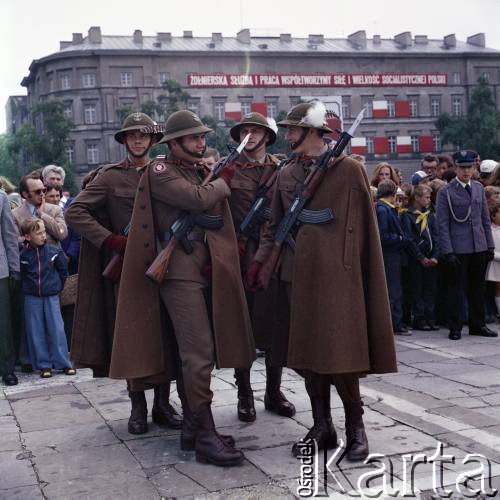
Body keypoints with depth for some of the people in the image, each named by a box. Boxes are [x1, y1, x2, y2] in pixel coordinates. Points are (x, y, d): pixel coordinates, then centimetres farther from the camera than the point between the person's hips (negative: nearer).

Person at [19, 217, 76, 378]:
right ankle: (44, 365, 12)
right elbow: (19, 275, 5)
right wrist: (28, 288, 4)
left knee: (57, 329, 0)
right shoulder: (23, 255, -6)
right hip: (32, 298, 0)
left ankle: (63, 362, 9)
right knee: (36, 332, 3)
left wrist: (58, 286, 7)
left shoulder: (54, 252, -4)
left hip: (52, 296, 0)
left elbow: (63, 270, 8)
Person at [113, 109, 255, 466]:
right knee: (199, 353, -13)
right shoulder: (160, 171, -5)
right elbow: (198, 199, -19)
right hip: (180, 273, -8)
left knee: (191, 352, 12)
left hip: (206, 272, 8)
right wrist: (224, 180, -3)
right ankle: (206, 436, -10)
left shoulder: (204, 171, 18)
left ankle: (192, 425, 19)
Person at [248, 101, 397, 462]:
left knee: (339, 354, -5)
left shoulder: (349, 170, -2)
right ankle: (322, 426, 20)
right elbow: (275, 226, 16)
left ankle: (355, 426, 12)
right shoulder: (286, 175, 12)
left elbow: (364, 228, -2)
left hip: (335, 274, -5)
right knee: (306, 354, 8)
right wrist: (261, 261, 2)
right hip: (296, 275, 5)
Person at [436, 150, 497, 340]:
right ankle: (455, 328, 11)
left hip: (479, 247, 5)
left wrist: (490, 245, 9)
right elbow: (442, 224, -8)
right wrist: (448, 252, -13)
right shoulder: (446, 192, -6)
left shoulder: (479, 188, 10)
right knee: (456, 288, 2)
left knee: (477, 288, 12)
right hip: (458, 249, -5)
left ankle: (477, 325, 23)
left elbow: (485, 219, 14)